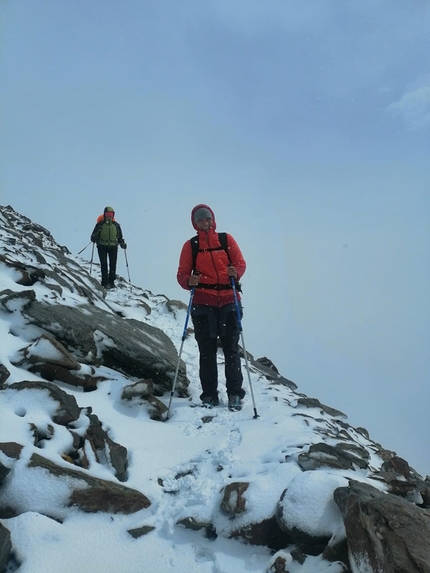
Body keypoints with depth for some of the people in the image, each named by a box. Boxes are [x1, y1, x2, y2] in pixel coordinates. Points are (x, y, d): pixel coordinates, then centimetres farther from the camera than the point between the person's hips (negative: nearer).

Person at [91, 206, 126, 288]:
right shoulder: (100, 224, 4)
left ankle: (111, 282, 9)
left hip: (113, 246, 2)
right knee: (104, 264, -8)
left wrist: (122, 244, 2)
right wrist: (94, 238, -16)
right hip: (102, 246, -2)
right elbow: (94, 235, 6)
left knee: (113, 265, 0)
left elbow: (120, 237, 18)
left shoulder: (116, 225, 12)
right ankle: (105, 282, -8)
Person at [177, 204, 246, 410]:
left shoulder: (226, 239, 6)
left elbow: (240, 262, 5)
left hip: (229, 301, 0)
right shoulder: (190, 245, 4)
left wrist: (236, 272, -17)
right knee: (207, 351, 5)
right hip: (203, 304, 0)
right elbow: (182, 273, 0)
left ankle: (235, 393, 12)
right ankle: (209, 395, 14)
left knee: (231, 348, 2)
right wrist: (189, 281, -22)